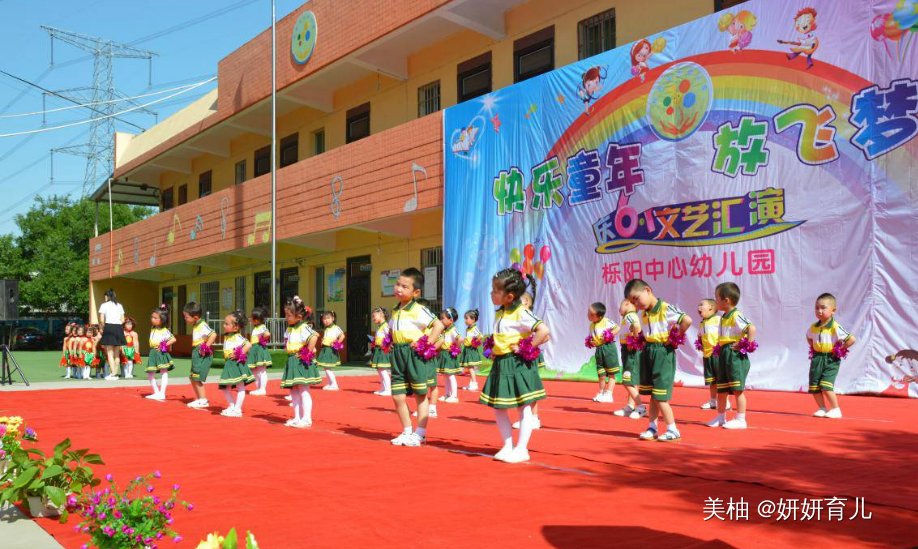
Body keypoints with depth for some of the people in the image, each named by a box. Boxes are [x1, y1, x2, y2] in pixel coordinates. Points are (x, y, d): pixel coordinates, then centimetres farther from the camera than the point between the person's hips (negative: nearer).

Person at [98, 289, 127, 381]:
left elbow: (101, 320, -6)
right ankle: (115, 373, 14)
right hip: (119, 328, 4)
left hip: (109, 327, -4)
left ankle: (112, 373, -10)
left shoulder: (104, 305, 0)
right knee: (117, 353, 11)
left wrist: (103, 327, 9)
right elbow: (123, 320, 8)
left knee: (110, 353, -3)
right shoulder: (119, 305, 12)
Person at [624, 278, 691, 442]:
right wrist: (641, 341, 6)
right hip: (648, 352, 8)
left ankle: (673, 430, 5)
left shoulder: (665, 309, -16)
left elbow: (687, 320, -27)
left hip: (663, 353, -8)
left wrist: (674, 338, -19)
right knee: (653, 395, 13)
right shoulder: (644, 314, 10)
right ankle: (652, 428, 20)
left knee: (660, 395, -5)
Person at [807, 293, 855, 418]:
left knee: (826, 386, -15)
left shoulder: (835, 327, -15)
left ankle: (835, 410, 1)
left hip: (831, 359, -6)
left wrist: (841, 349, -13)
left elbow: (851, 339, -18)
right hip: (817, 358, 7)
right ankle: (822, 408, 20)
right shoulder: (814, 327, 6)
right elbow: (809, 337, 28)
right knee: (814, 387, 5)